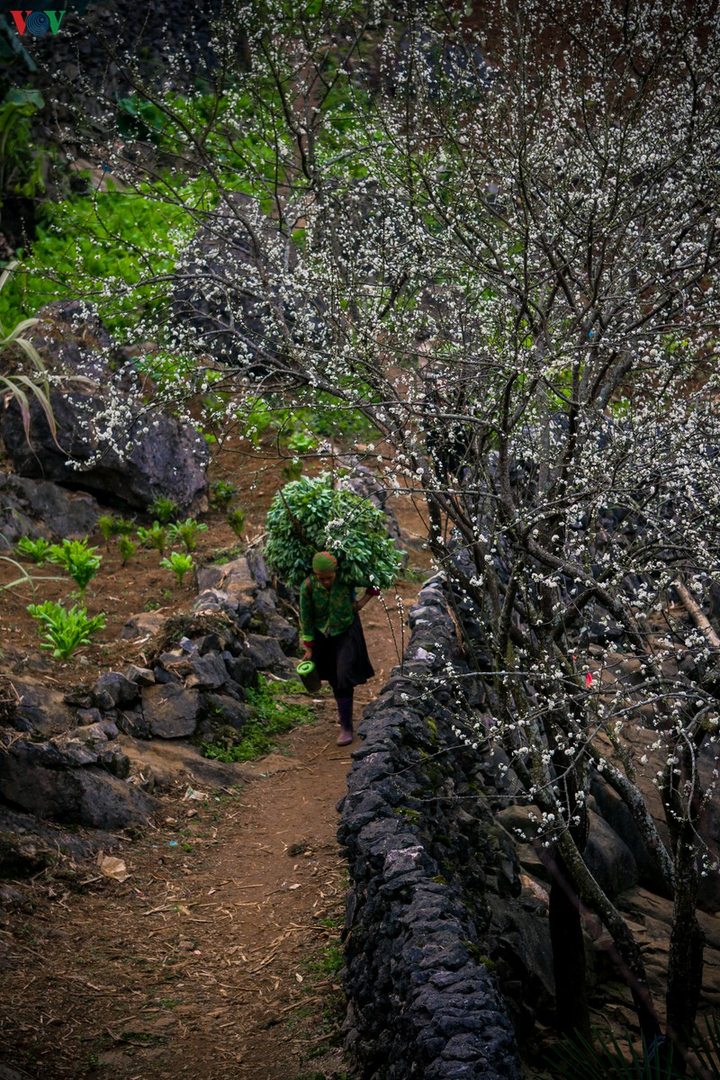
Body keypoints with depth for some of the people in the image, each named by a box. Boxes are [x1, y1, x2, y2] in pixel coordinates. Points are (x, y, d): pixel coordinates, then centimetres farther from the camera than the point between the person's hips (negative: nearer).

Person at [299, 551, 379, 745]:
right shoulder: (308, 586, -23)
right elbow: (306, 618, -10)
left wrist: (362, 602, -14)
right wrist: (309, 648, -4)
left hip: (347, 633, -2)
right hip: (323, 635, 2)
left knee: (344, 678, -10)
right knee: (333, 678, 18)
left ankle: (346, 727, -1)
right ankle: (344, 706, 46)